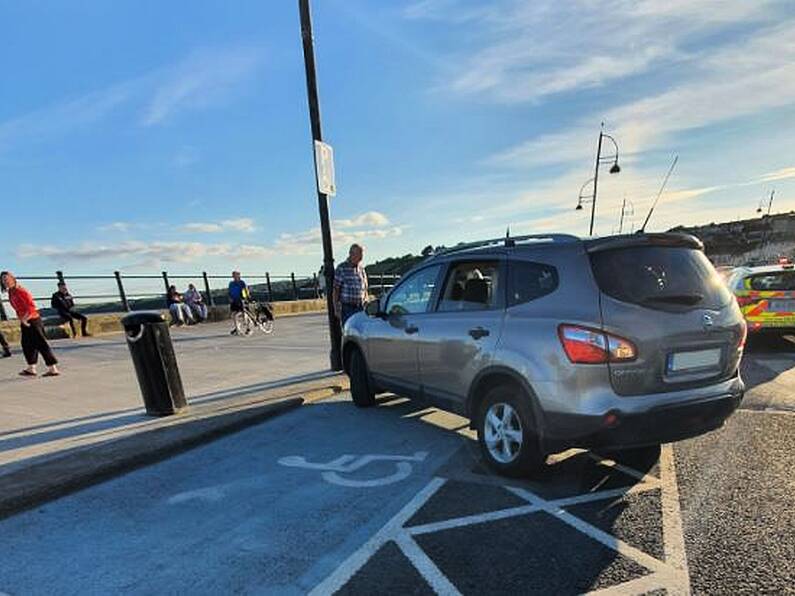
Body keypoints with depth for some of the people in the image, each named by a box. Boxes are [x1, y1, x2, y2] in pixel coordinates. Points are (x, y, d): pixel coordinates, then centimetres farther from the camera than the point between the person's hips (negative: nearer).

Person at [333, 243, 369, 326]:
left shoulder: (361, 268, 11)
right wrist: (336, 309, -10)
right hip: (347, 308, -5)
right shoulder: (342, 268, -6)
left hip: (361, 307, 5)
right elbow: (336, 290, -6)